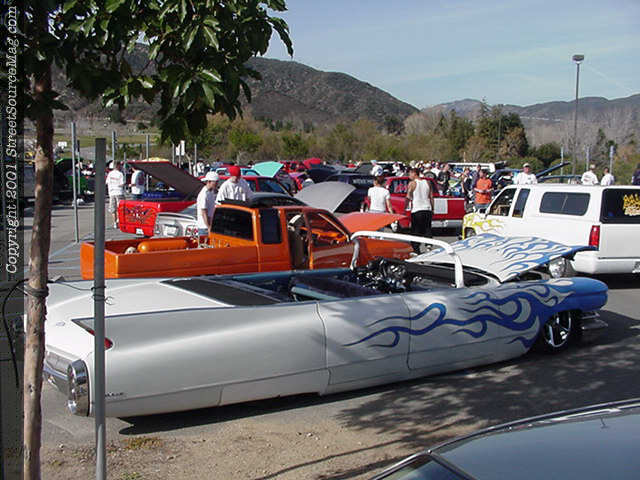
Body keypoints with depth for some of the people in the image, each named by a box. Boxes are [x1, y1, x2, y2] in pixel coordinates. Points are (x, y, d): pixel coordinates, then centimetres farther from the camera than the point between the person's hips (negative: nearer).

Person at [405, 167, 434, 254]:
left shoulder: (412, 183, -3)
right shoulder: (427, 183, 11)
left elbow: (408, 198, -7)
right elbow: (431, 197, 11)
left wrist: (405, 208, 0)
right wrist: (432, 209, 15)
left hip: (416, 210, -4)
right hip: (427, 209, 4)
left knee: (415, 231, 2)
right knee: (427, 230, 9)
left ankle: (416, 249, -2)